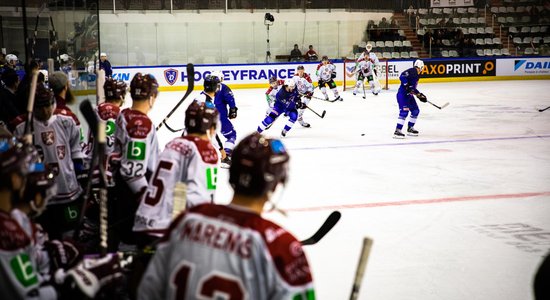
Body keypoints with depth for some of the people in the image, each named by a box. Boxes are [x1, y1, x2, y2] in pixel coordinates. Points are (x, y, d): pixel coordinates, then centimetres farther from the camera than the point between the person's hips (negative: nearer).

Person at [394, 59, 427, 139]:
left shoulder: (416, 75, 18)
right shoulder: (412, 71, -13)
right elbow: (402, 76, -28)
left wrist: (419, 95, 22)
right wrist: (407, 86, -29)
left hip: (409, 95, 10)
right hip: (402, 94, -10)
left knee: (415, 110, 15)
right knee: (404, 111, -20)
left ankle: (410, 129, 25)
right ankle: (397, 131, -23)